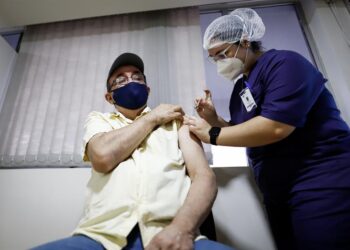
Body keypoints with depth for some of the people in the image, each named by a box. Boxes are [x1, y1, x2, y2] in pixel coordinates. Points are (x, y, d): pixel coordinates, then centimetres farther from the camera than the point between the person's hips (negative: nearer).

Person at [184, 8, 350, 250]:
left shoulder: (283, 64, -13)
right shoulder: (241, 85, 11)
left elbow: (275, 127, -28)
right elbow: (246, 134, 15)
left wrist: (212, 135, -18)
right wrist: (214, 119, -2)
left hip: (323, 186, -8)